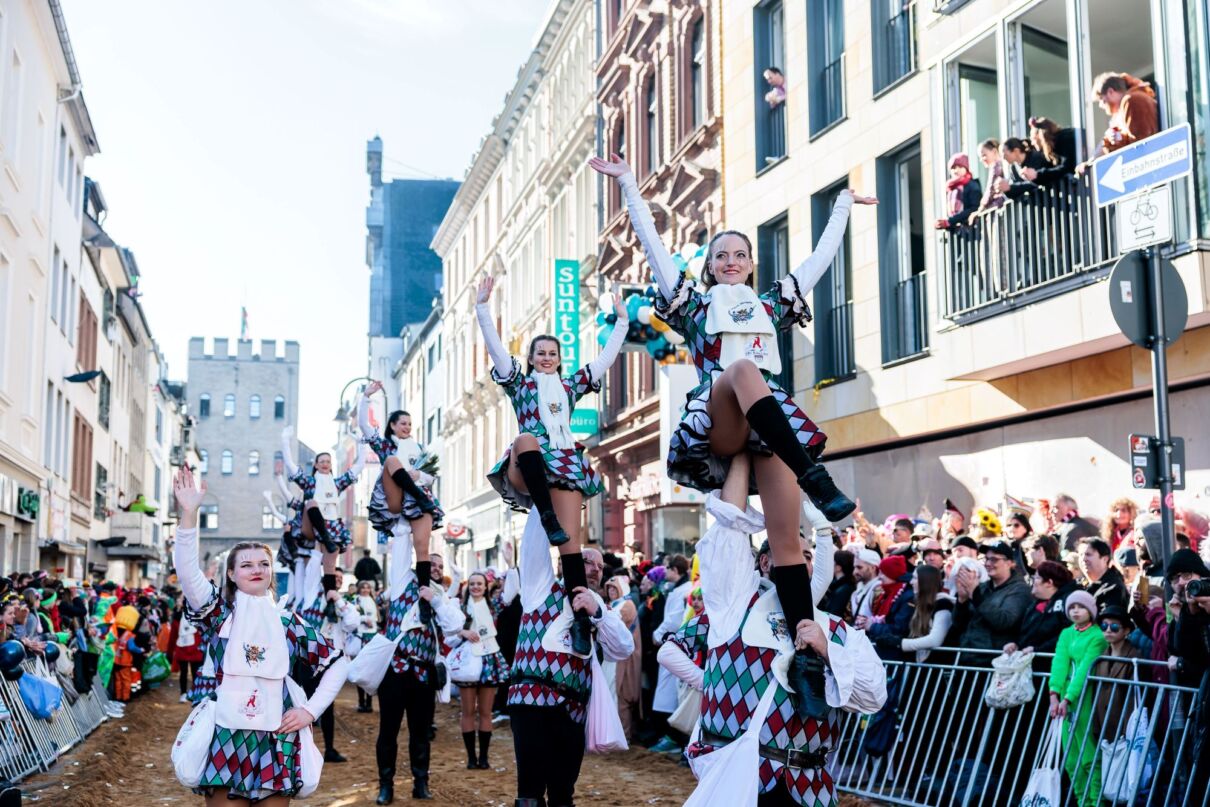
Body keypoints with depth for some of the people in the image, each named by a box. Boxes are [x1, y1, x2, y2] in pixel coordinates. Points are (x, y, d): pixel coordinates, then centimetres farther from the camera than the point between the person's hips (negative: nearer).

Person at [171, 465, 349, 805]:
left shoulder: (288, 622, 10)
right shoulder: (218, 613, 4)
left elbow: (336, 663, 16)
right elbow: (187, 570, -14)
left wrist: (311, 710, 4)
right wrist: (188, 514, -27)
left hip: (275, 743, 2)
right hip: (225, 740, -2)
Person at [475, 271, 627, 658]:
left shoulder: (571, 385, 23)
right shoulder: (519, 383, 17)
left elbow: (606, 358, 22)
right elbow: (494, 346, 6)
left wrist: (622, 321, 19)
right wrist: (482, 308, -2)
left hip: (565, 463, 2)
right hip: (526, 471, -2)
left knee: (570, 541, -12)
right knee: (527, 439, -39)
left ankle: (582, 619, -16)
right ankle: (546, 516, -41)